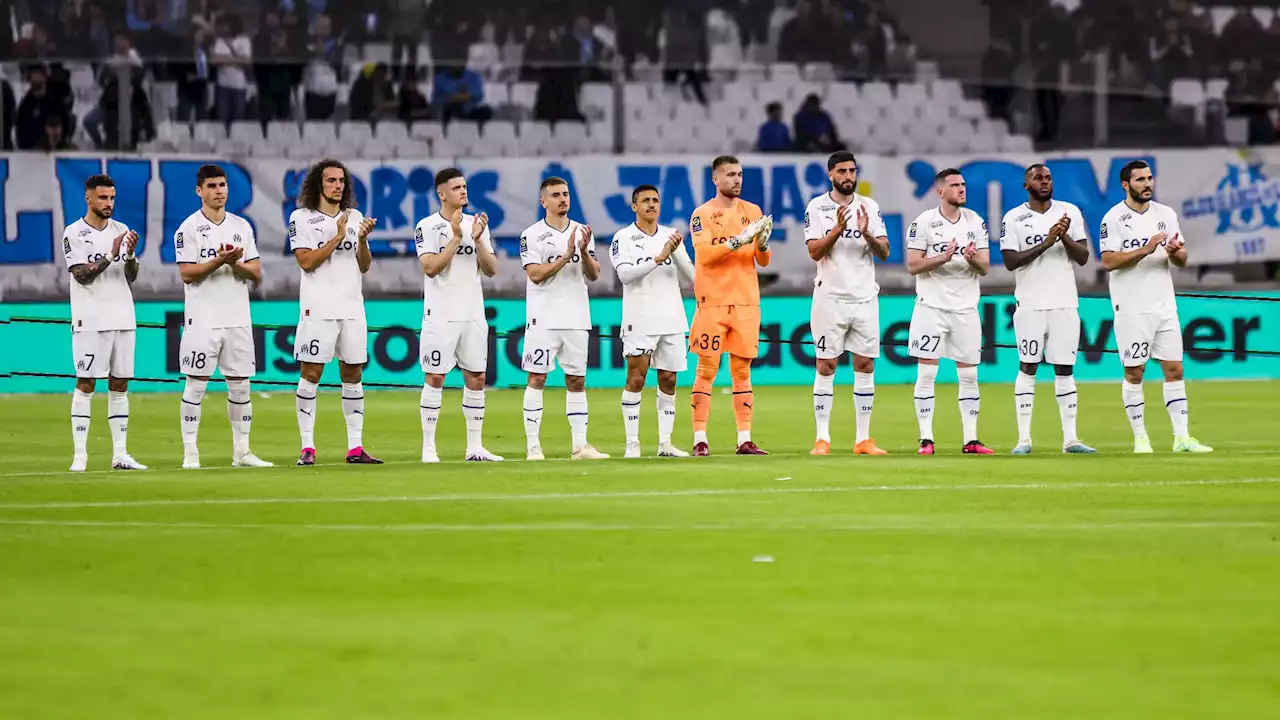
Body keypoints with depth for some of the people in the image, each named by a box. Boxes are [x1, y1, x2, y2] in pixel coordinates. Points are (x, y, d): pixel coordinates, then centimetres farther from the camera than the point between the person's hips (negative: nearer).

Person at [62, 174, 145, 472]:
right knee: (86, 385, -6)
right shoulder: (74, 233, -4)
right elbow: (82, 275, -12)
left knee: (120, 385, 6)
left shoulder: (121, 231, 11)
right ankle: (80, 456, -6)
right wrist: (111, 255, -21)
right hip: (90, 321, -5)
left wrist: (130, 255, -12)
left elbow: (131, 277, 7)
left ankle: (120, 454, 9)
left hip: (123, 320, 5)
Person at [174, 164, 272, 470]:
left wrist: (236, 263, -11)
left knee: (240, 384, 7)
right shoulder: (189, 228, -3)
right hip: (203, 319, -5)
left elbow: (257, 274, 9)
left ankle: (241, 451, 13)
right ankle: (190, 453, -2)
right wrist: (219, 261, -21)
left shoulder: (242, 226, 12)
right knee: (196, 384, -5)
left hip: (238, 319, 5)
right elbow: (187, 273, -10)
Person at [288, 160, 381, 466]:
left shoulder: (354, 217, 14)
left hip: (352, 308, 5)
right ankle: (307, 448, -5)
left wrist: (362, 239, -6)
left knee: (353, 375, 5)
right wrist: (337, 238, -14)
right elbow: (306, 262, -10)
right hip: (318, 308, -5)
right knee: (311, 374, -6)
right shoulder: (302, 218, 0)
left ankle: (355, 447, 8)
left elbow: (364, 266, 11)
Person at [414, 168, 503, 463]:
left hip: (473, 314, 5)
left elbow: (491, 269, 6)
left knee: (476, 378, 5)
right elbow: (430, 267, -16)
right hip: (441, 315, -5)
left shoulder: (476, 224, 10)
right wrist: (456, 238, -18)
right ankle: (428, 448, 0)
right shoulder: (428, 226, -5)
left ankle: (474, 447, 11)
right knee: (435, 378, -4)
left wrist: (478, 240, -9)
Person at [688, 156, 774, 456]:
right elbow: (704, 254, -15)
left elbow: (763, 261, 10)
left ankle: (744, 440, 5)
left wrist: (763, 242, -11)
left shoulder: (752, 211, 11)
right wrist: (738, 240, -22)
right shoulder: (702, 214, -1)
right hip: (713, 302, -4)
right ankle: (700, 440, -2)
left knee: (742, 371, 4)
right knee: (707, 370, -4)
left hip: (746, 301, 4)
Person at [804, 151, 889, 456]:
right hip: (830, 296, -3)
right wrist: (838, 229, -23)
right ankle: (822, 439, -1)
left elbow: (884, 252, 1)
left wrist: (866, 234, -18)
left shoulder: (869, 207, 6)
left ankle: (863, 439, 8)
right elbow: (815, 251, -9)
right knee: (826, 365, -3)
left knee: (865, 365, 3)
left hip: (865, 297, 3)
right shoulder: (817, 208, -1)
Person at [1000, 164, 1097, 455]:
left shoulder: (1070, 212, 7)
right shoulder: (1014, 219, -1)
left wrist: (1064, 237, -15)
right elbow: (1011, 261, -10)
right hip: (1031, 304, -3)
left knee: (1065, 370, 4)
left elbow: (1083, 257, 3)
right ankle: (1024, 438, -1)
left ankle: (1070, 438, 5)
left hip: (1065, 303, 3)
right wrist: (1045, 244, -18)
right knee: (1028, 368, -2)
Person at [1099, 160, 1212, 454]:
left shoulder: (1166, 214, 10)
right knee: (1134, 372, -1)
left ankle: (1181, 437, 3)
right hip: (1131, 307, -5)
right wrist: (1146, 250, -21)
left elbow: (1182, 261, 12)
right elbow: (1108, 261, -14)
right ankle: (1140, 438, 6)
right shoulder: (1114, 218, -5)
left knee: (1174, 369, 2)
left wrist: (1175, 252, -11)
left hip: (1164, 305, 5)